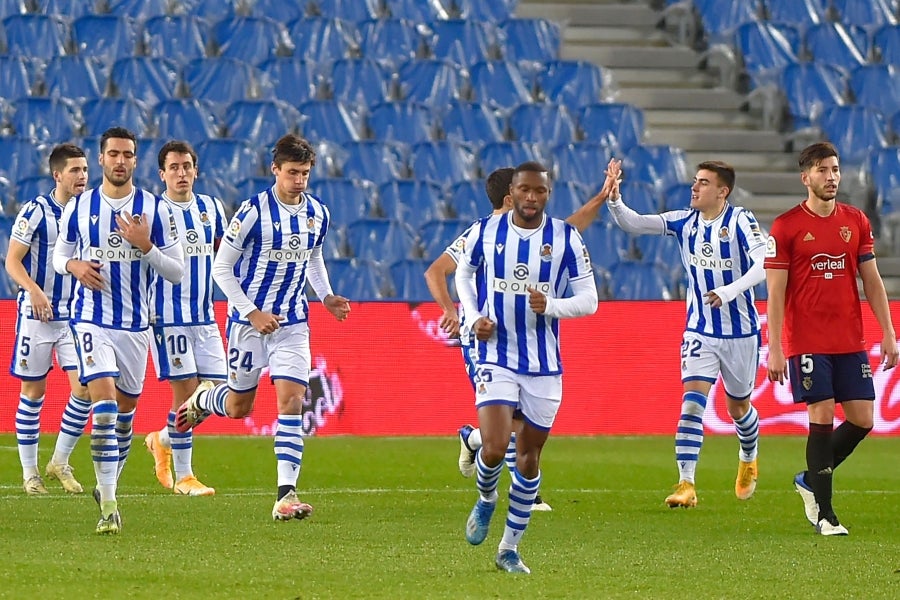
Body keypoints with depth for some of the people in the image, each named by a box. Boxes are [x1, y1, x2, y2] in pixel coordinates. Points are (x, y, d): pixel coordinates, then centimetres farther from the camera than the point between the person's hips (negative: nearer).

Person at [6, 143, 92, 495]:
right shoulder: (35, 212, -7)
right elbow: (13, 261, -10)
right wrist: (34, 290, -25)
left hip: (77, 316, 4)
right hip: (37, 315, -4)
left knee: (85, 387, -8)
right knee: (33, 391, 2)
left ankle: (60, 462, 9)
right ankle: (30, 472, 12)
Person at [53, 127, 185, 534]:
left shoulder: (154, 209, -1)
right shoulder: (78, 208, 2)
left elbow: (177, 272, 0)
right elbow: (58, 255, 14)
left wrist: (146, 246, -17)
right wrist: (73, 265, -9)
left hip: (135, 324, 2)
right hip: (91, 321, -2)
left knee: (125, 410, 12)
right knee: (104, 402, -18)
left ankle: (109, 484, 37)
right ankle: (108, 506, -20)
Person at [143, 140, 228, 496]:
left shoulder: (211, 208, 8)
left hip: (205, 316, 6)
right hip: (167, 316, -6)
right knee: (186, 390, -8)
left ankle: (163, 441, 27)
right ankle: (183, 477, 4)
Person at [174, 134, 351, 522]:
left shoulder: (318, 214, 3)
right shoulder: (254, 211, -14)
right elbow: (221, 268, -10)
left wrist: (326, 296, 5)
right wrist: (252, 313, -17)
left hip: (293, 322, 3)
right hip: (249, 319, -3)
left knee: (292, 399, -12)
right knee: (239, 406, 8)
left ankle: (286, 494, -14)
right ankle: (202, 400, 45)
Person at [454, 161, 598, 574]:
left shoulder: (566, 238, -4)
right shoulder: (485, 231, -2)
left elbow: (588, 300, -2)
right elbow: (463, 272, 17)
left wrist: (550, 305, -21)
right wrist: (474, 317, 0)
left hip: (544, 364, 1)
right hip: (496, 358, -1)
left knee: (529, 454, 7)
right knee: (494, 449, -16)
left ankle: (510, 548, 20)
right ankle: (486, 499, 19)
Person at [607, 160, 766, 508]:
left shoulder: (740, 221, -13)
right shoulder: (684, 222, -1)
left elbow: (764, 264, -25)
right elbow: (634, 224, -5)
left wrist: (730, 290, -37)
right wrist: (614, 201, -24)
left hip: (740, 332, -2)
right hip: (699, 332, 2)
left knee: (738, 406, 15)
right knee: (692, 401, -14)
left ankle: (749, 460, 46)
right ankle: (686, 485, -18)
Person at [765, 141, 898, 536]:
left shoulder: (856, 221, 9)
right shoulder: (786, 227, -3)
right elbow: (775, 292, -4)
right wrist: (775, 350, -10)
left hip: (850, 341, 4)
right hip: (807, 342, -4)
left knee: (862, 420, 1)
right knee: (822, 418, -7)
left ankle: (811, 481, 23)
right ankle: (823, 514, 1)